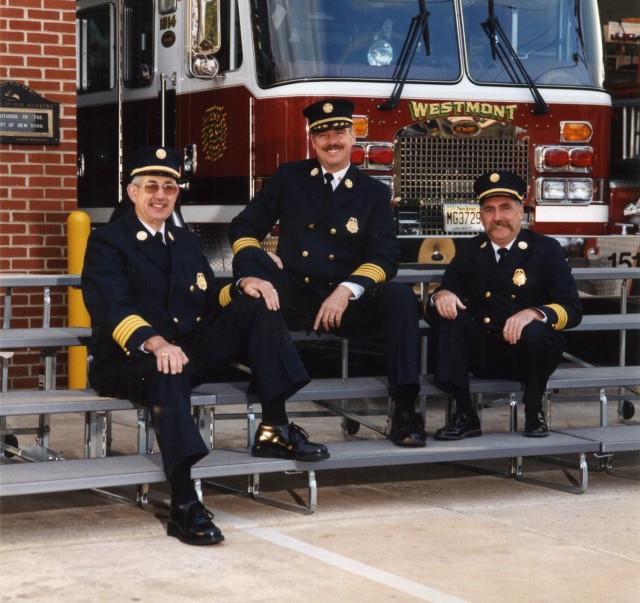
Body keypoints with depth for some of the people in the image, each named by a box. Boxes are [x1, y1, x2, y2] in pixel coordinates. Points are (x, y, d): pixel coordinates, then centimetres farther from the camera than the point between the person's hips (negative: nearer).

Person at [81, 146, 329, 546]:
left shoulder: (187, 242, 22)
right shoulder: (108, 242, 0)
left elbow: (211, 299, 16)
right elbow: (112, 308, -16)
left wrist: (242, 286, -8)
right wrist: (153, 341, -36)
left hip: (193, 350, 6)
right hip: (131, 359, -6)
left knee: (256, 305, -12)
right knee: (169, 371, -41)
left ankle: (275, 429, -19)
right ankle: (184, 505, -45)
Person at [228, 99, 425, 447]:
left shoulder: (374, 193, 11)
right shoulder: (289, 177, 13)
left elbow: (385, 258, 1)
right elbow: (243, 228, 13)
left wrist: (347, 290, -18)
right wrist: (253, 257, -11)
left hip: (342, 305, 0)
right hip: (292, 299, 0)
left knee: (401, 296, -28)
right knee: (249, 260, -28)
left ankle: (404, 411, -30)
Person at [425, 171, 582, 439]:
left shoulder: (546, 249, 0)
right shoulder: (469, 250, 11)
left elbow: (572, 309, -10)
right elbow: (444, 293, 5)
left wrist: (533, 314, -31)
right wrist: (441, 295, -22)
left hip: (528, 354, -3)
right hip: (482, 354, 3)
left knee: (536, 332, -36)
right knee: (443, 311, -20)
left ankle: (534, 411, -6)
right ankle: (464, 414, -24)